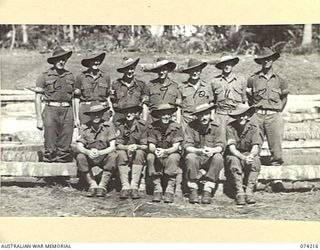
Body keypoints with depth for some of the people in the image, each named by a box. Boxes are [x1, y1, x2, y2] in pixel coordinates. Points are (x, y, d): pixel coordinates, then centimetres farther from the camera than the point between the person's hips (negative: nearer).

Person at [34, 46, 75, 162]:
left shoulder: (70, 76, 12)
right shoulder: (44, 76, 2)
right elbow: (38, 98, 2)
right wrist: (39, 119, -5)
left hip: (67, 111, 3)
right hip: (51, 110, -3)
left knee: (65, 147, 3)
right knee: (50, 148, -4)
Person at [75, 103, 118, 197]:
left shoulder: (108, 126, -11)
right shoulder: (84, 127, -7)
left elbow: (112, 147, -17)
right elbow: (79, 147, -13)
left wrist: (99, 152, -36)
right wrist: (88, 152, -36)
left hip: (104, 157, -1)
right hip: (89, 158, 1)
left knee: (113, 156, -31)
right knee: (80, 157, -28)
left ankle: (102, 185, -20)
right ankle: (92, 184, -16)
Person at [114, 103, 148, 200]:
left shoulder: (142, 125, -8)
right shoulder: (119, 124, -8)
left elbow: (145, 146, -9)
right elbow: (117, 145, -10)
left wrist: (137, 147, -31)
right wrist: (127, 147, -30)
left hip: (138, 153, 0)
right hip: (123, 150, 0)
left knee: (139, 153, -31)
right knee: (121, 154, -31)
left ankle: (134, 186, -35)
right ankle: (125, 187, -34)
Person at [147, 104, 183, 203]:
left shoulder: (176, 127, -10)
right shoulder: (152, 127, -6)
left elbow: (176, 146, -16)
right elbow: (151, 146, -10)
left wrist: (165, 151, -38)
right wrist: (155, 151, -36)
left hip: (171, 153, -1)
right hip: (157, 157, 1)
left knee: (173, 158, -34)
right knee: (150, 157, -31)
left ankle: (170, 189, -26)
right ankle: (157, 188, -23)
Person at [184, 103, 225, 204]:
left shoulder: (218, 127, -4)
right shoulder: (191, 127, -5)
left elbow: (221, 146, -13)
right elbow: (187, 146, -13)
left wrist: (212, 150, -38)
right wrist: (199, 151, -35)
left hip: (211, 160, 0)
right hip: (197, 158, 0)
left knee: (218, 157, -32)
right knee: (190, 157, -32)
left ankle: (207, 190, -25)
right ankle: (193, 190, -20)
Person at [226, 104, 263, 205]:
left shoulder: (253, 127, -10)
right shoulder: (230, 127, -13)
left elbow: (256, 147, -18)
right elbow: (232, 148, -21)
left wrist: (251, 156, -42)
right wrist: (244, 158, -39)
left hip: (249, 154, 1)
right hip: (234, 155, -1)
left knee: (255, 161, -32)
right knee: (234, 161, -35)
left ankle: (249, 191, -30)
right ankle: (239, 192, -32)